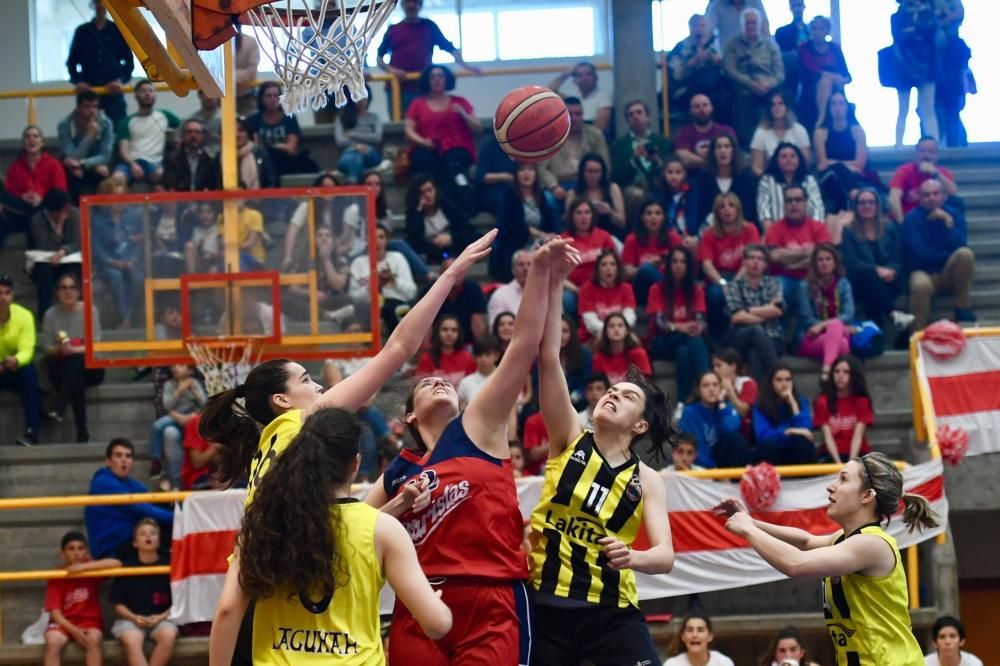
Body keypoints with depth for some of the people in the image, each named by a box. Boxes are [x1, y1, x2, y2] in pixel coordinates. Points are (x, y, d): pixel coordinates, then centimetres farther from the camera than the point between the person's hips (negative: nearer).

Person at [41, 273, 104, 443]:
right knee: (77, 383, -35)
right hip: (63, 368, 2)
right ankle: (82, 433, -35)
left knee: (76, 360, -37)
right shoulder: (51, 315, 2)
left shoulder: (90, 311, -3)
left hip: (88, 366, -2)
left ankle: (60, 408, -45)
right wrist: (59, 349, -22)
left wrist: (74, 350, -27)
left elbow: (95, 346, -9)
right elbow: (47, 349, 1)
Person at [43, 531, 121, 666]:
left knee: (93, 639, -33)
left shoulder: (91, 569, -2)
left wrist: (84, 566, -26)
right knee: (52, 641, -32)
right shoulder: (56, 578, -7)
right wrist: (74, 631, -28)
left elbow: (116, 564, -20)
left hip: (89, 622, 1)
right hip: (64, 623, -1)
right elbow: (55, 612, -13)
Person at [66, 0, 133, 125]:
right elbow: (72, 60, 11)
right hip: (88, 89, 0)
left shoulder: (118, 30, 8)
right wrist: (77, 81, -5)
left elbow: (129, 60, 8)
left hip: (113, 90, 0)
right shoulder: (82, 31, 10)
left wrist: (121, 80, -8)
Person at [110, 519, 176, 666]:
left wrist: (161, 617, -12)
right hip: (131, 619, -1)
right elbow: (119, 605, 5)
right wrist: (135, 618, -13)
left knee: (169, 635, -33)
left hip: (161, 619, 1)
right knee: (131, 640, -34)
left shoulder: (167, 566, 3)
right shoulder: (127, 567, 2)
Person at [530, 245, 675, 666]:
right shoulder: (569, 441, 3)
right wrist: (553, 285, -15)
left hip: (612, 613, 0)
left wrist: (633, 558, -30)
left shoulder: (647, 480, 5)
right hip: (547, 607, 0)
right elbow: (548, 358, -7)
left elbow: (665, 556, -6)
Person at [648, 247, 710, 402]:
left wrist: (698, 327, -29)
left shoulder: (696, 290, 10)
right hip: (662, 342, -2)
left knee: (684, 352, -37)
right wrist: (679, 327, -32)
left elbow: (700, 320, -3)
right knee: (693, 341, -36)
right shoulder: (657, 289, 2)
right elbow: (659, 322, -11)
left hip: (690, 340, 2)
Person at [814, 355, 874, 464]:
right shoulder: (823, 401, -1)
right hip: (832, 454, 0)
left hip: (857, 454, 0)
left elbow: (858, 435, -10)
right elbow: (828, 437, -8)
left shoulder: (862, 400, 0)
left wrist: (852, 463, -24)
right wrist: (838, 463, -23)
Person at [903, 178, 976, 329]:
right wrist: (950, 255, -7)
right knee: (921, 285, -38)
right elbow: (921, 253, -13)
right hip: (923, 272, -3)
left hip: (948, 273, 3)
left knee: (966, 254, -27)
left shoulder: (954, 215, 3)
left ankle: (962, 306, -17)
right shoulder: (912, 219, -5)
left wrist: (948, 222, -21)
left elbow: (960, 246, -13)